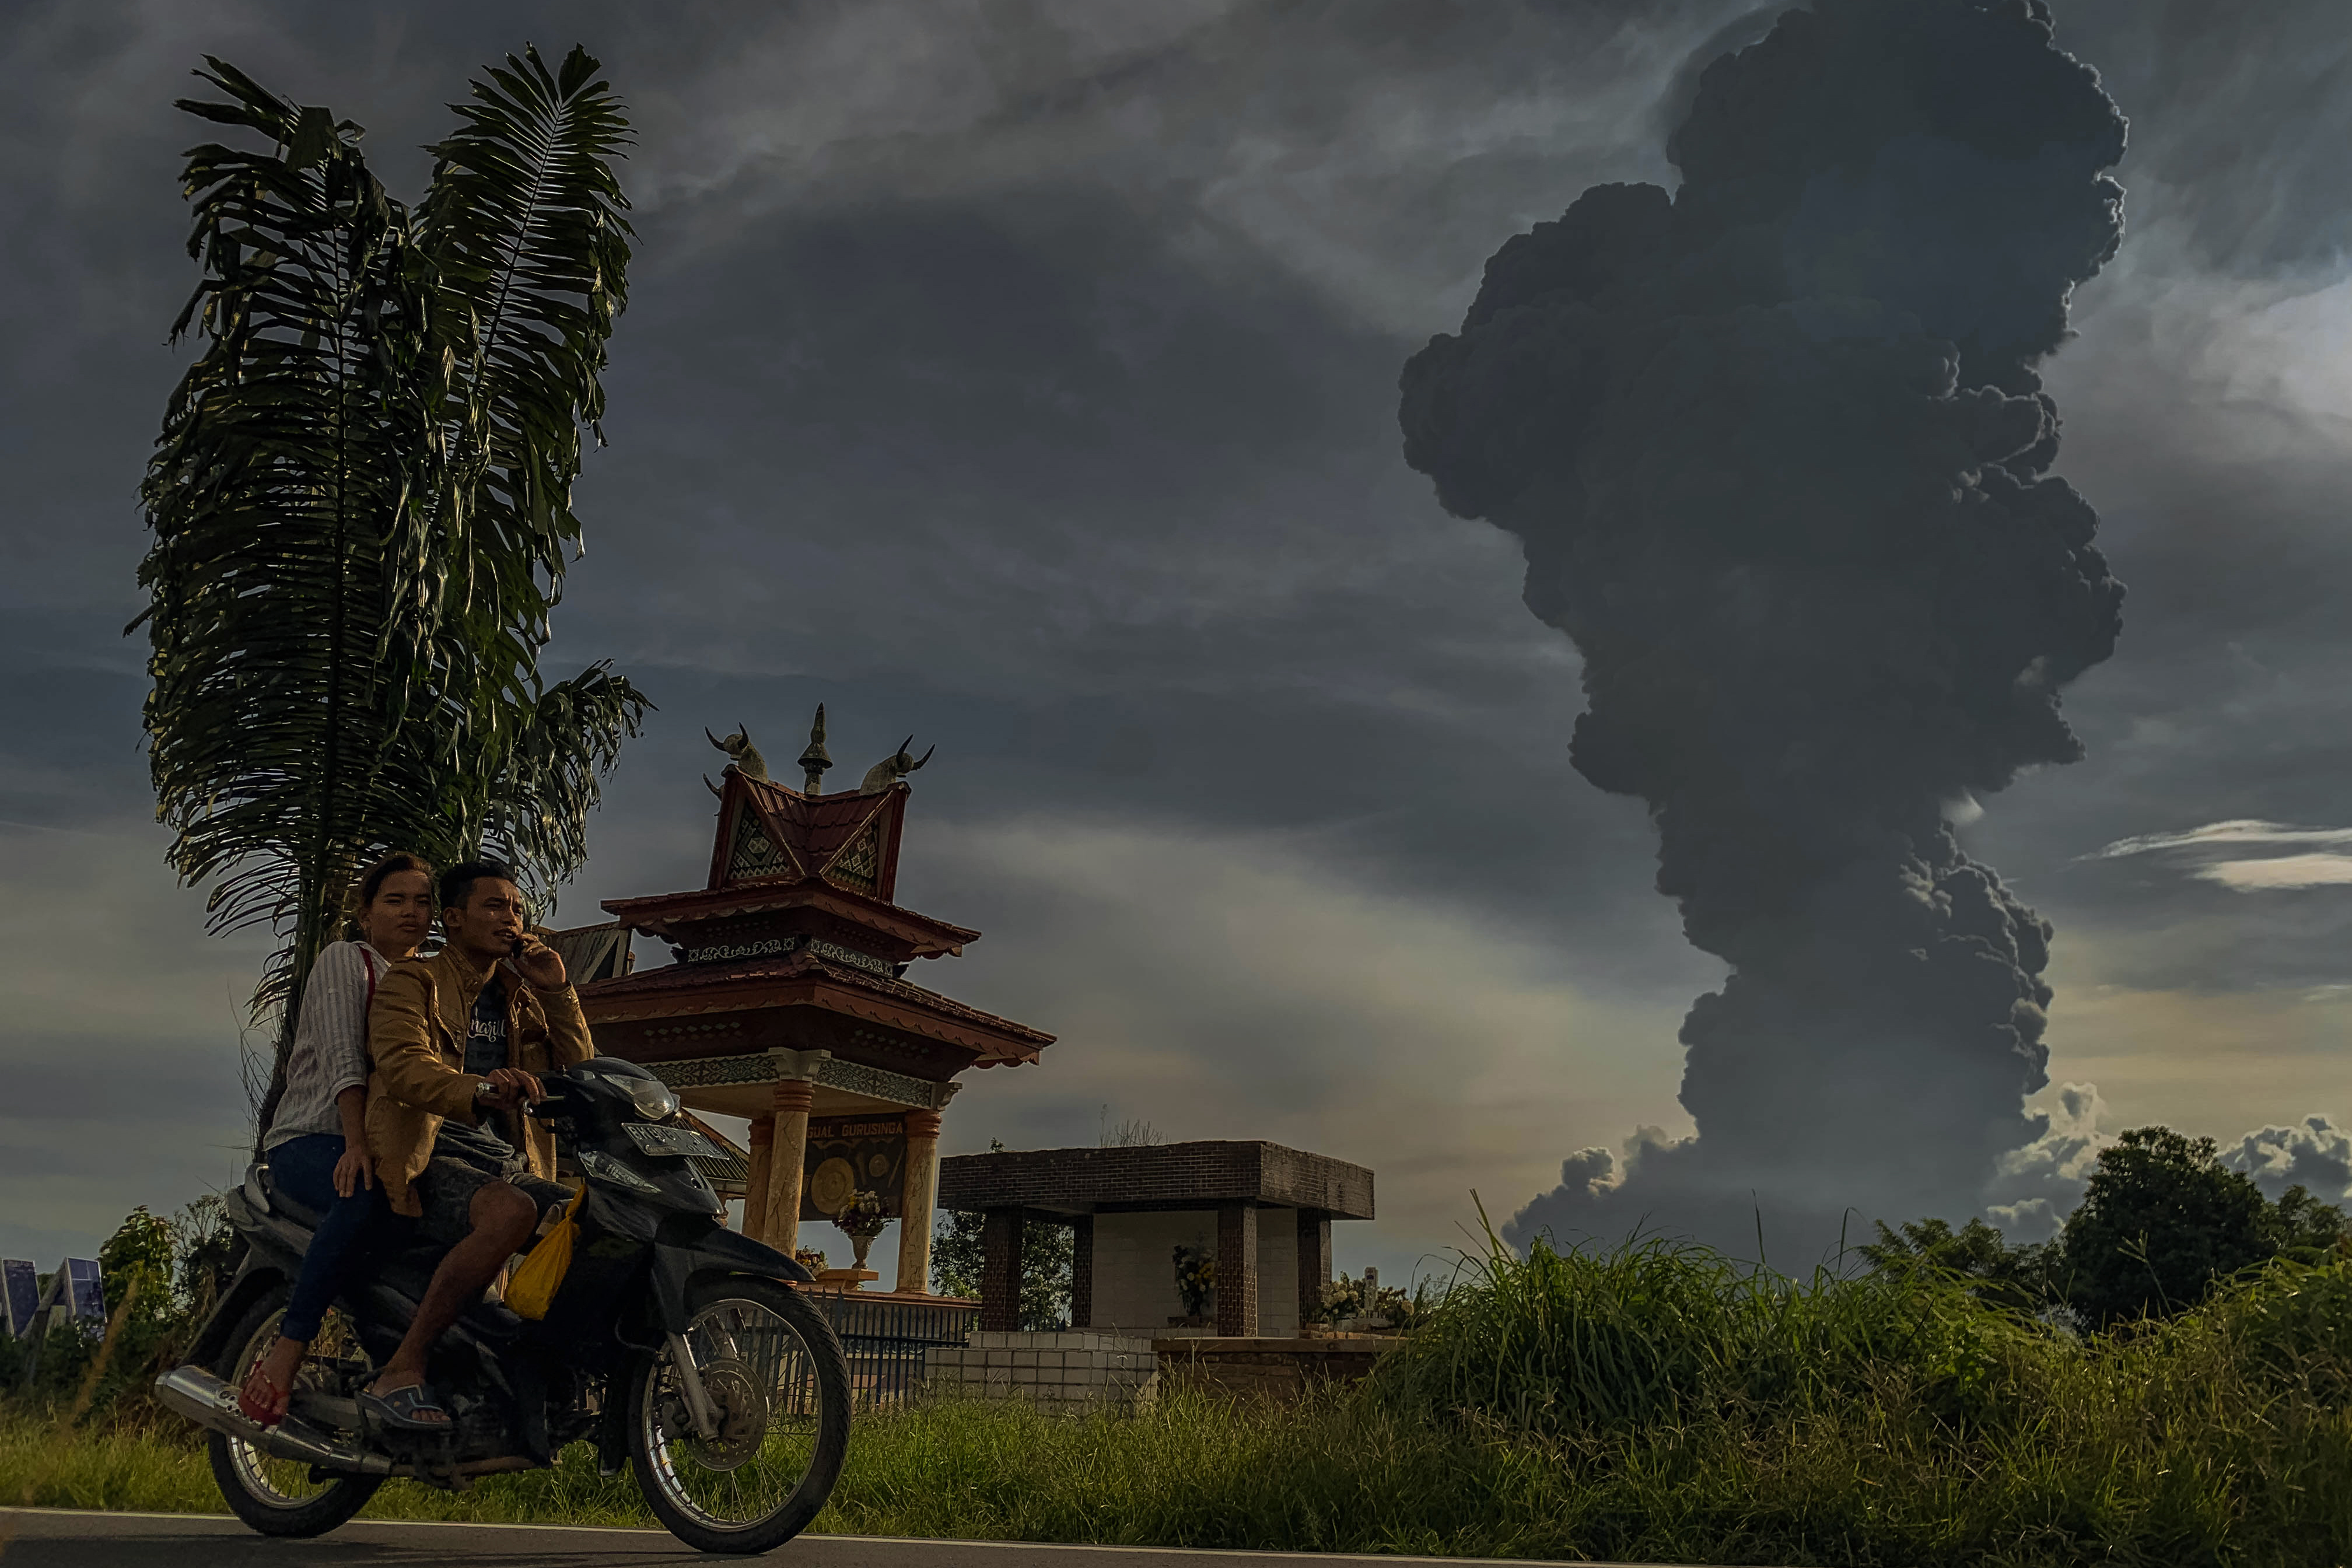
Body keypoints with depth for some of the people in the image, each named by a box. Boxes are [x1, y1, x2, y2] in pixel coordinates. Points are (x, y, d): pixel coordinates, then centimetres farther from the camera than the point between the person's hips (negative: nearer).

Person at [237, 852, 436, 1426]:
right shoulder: (346, 960, 1)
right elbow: (342, 1056, -14)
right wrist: (357, 1142, -29)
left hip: (395, 1145, 7)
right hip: (312, 1138, -7)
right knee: (364, 1197, -39)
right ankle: (286, 1353, -33)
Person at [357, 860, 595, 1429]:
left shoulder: (519, 997, 24)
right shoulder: (413, 983, 5)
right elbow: (403, 1065, -15)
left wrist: (557, 992, 5)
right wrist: (478, 1088, -36)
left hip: (510, 1163, 7)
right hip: (431, 1158, -6)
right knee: (511, 1212, -37)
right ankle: (400, 1372, -31)